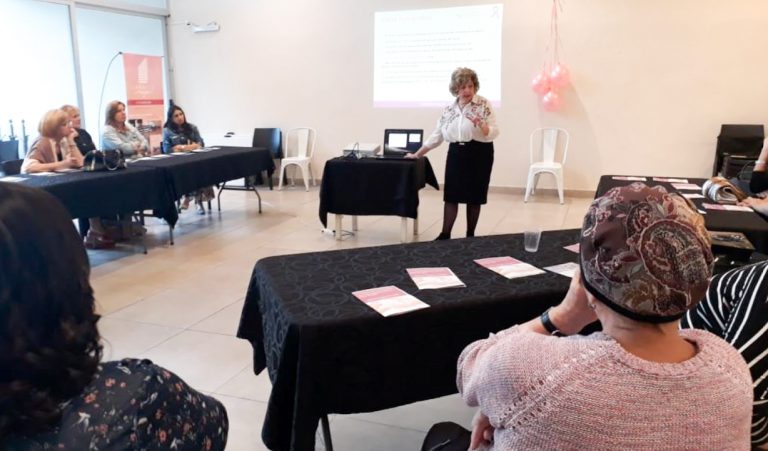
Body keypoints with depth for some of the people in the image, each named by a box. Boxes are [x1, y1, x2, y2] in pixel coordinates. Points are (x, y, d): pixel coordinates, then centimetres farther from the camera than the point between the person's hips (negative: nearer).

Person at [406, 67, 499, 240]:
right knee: (451, 195, 2)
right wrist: (417, 154, 8)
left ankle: (470, 235, 16)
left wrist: (481, 125, -30)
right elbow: (436, 136, 9)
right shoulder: (449, 109, 6)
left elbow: (494, 132, -9)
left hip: (479, 153, -3)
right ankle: (445, 234, 8)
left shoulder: (484, 105, -5)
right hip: (456, 154, 3)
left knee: (474, 197, 4)